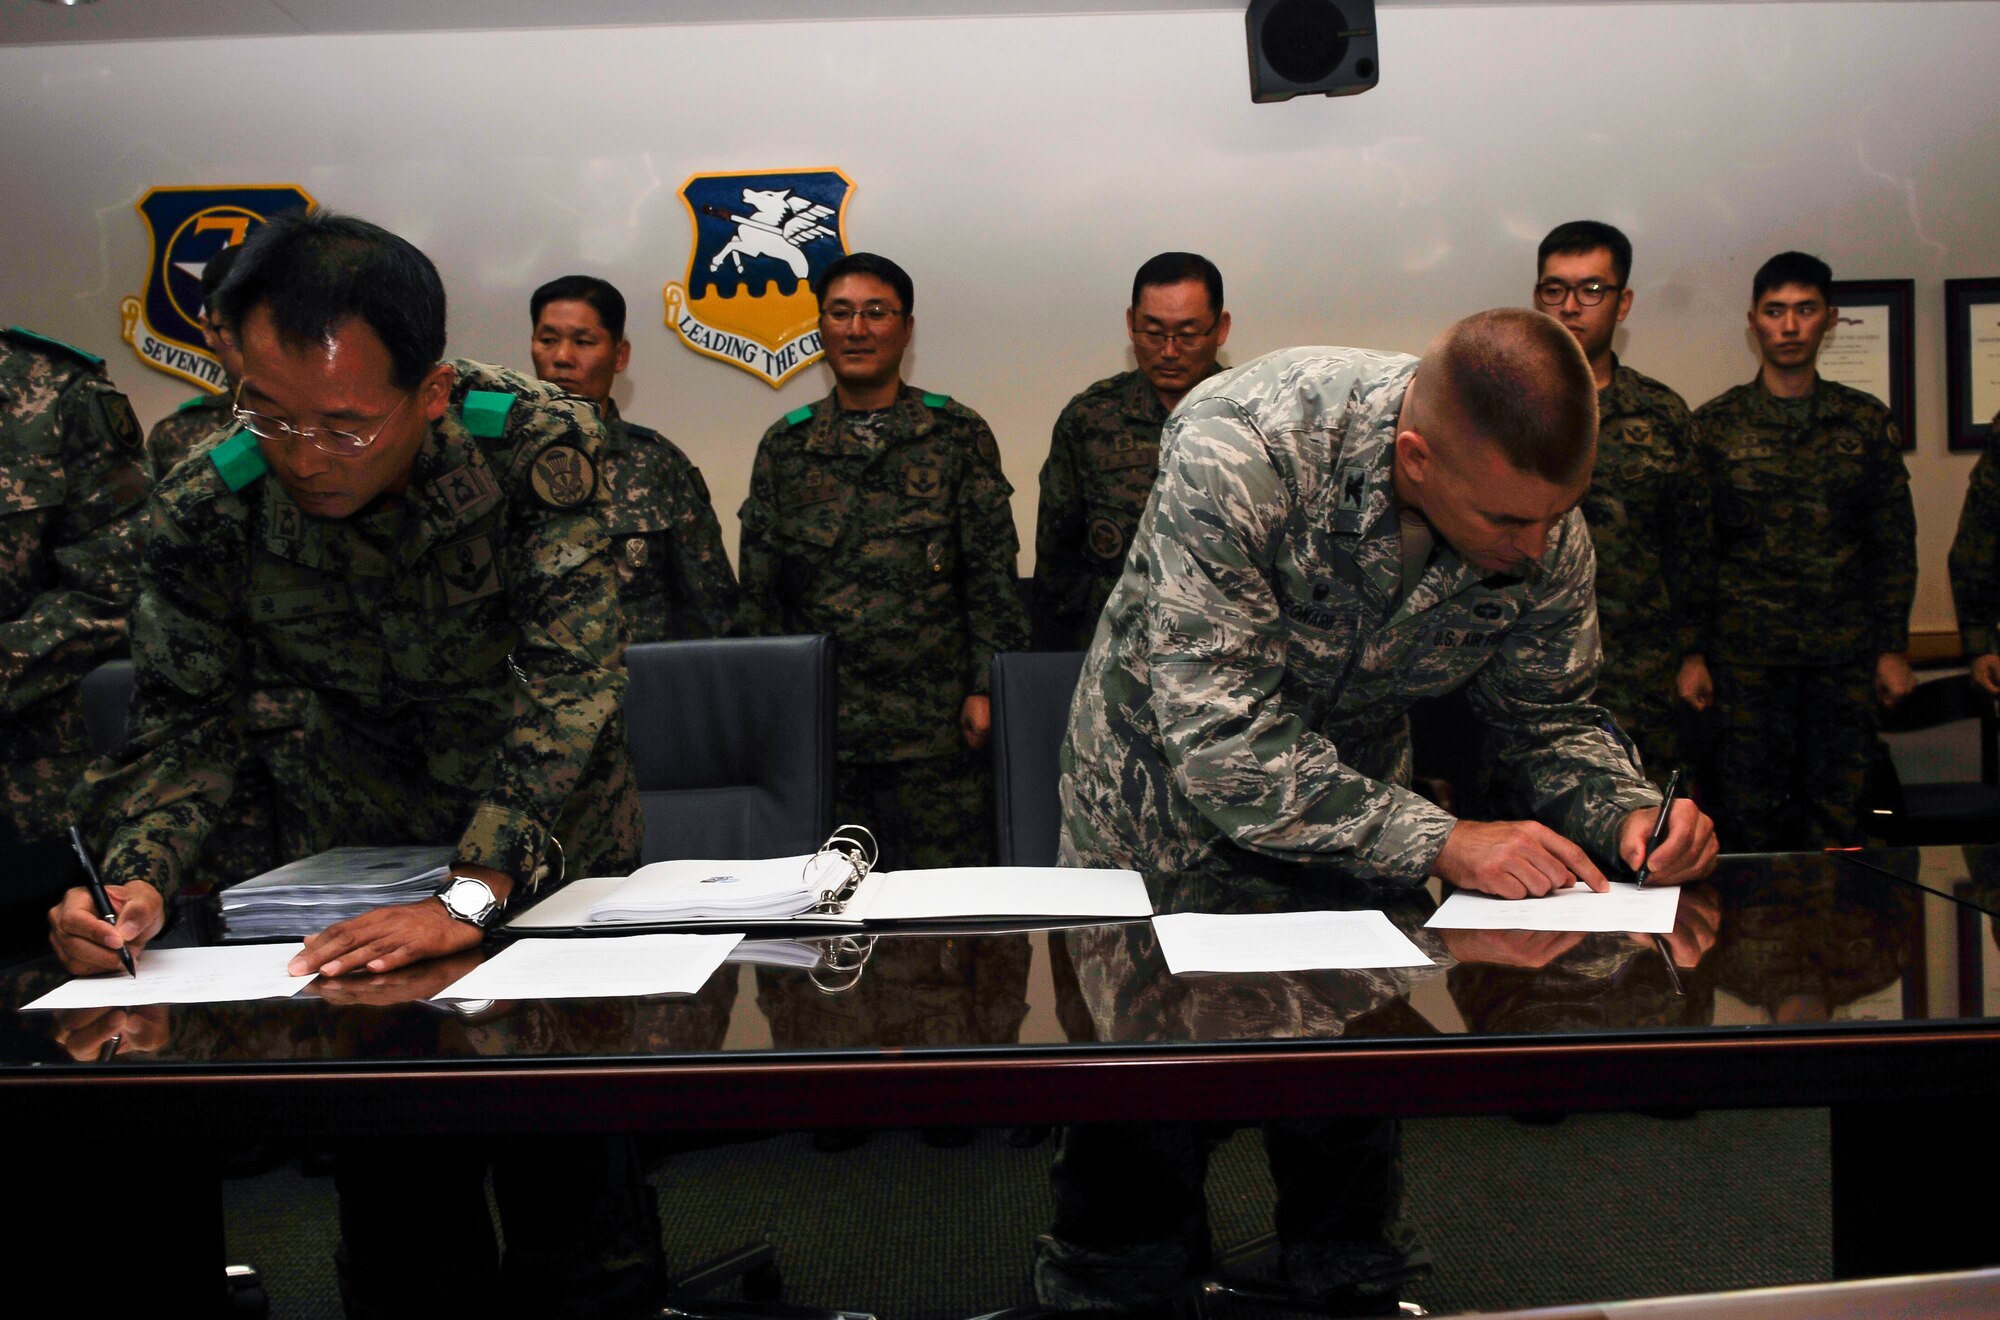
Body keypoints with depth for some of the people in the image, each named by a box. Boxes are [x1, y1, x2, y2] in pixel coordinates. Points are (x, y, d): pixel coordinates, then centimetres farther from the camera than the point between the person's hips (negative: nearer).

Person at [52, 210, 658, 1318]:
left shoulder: (541, 446, -26)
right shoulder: (205, 513, -18)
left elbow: (567, 680, -30)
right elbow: (185, 721, -9)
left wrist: (472, 894, -38)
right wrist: (137, 876, -28)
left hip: (559, 847, -2)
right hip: (369, 846, 2)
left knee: (566, 1164, 2)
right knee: (390, 1180, 8)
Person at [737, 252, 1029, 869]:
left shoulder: (959, 435, 4)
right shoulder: (786, 445, 9)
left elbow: (992, 574, 2)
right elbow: (759, 589, 11)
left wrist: (986, 689, -5)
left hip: (937, 725, -1)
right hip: (820, 725, 2)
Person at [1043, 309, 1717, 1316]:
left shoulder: (1546, 529, -19)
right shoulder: (1239, 450, -36)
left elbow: (1546, 713, -2)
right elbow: (1222, 742, -37)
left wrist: (1629, 812, -22)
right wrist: (1439, 842, -40)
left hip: (1358, 809, 4)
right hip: (1167, 806, -3)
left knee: (1357, 1107, 11)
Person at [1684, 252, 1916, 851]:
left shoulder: (1868, 423, 8)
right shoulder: (1713, 425, 3)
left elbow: (1895, 542, 11)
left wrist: (1894, 648, 5)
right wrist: (1691, 651, -2)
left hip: (1844, 652, 1)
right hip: (1745, 652, -1)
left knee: (1838, 813, 3)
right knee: (1752, 817, 2)